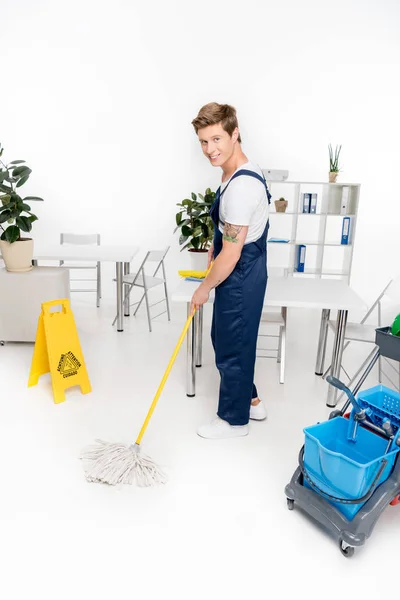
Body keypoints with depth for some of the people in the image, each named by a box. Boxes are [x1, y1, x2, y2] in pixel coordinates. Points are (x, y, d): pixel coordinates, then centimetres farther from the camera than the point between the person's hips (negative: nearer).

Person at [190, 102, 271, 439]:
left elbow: (231, 255, -25)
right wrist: (215, 244, 16)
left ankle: (234, 420, 28)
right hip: (244, 273, 10)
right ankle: (250, 401, 40)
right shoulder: (243, 171, 6)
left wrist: (204, 288, -13)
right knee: (227, 340, 22)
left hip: (240, 278, -10)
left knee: (231, 347, 6)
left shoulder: (240, 186, -27)